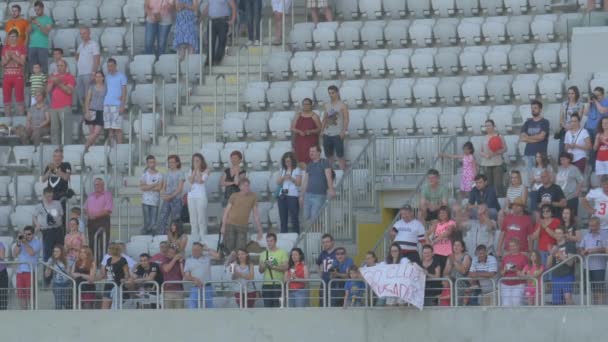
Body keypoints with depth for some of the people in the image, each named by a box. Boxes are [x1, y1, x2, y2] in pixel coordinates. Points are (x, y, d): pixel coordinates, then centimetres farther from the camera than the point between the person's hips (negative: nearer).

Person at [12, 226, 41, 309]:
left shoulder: (36, 242, 1)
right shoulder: (21, 242, 16)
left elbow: (31, 252, -15)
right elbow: (14, 254, 5)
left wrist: (25, 242, -15)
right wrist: (18, 243, -7)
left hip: (31, 271, -5)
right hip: (20, 271, 5)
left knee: (30, 295, -8)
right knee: (21, 295, 5)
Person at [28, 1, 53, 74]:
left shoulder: (47, 19, 4)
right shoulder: (33, 19, 15)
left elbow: (47, 32, -8)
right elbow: (29, 31, 7)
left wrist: (38, 24, -18)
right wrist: (30, 23, -9)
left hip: (43, 47, -4)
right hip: (32, 46, 4)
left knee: (44, 69, -9)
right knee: (33, 68, -2)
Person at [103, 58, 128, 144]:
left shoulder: (121, 76, -1)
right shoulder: (107, 77, 17)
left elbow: (124, 91, -5)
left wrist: (122, 105, -14)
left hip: (117, 105, -6)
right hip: (107, 104, 6)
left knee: (117, 128, -7)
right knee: (109, 128, 4)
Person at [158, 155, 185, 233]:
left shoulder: (180, 173, -1)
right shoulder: (167, 173, 15)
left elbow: (180, 188, -9)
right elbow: (164, 187, 15)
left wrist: (171, 196, -18)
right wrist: (163, 194, -7)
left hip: (176, 199, -5)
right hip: (166, 200, 5)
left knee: (175, 221, -3)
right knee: (162, 219, -3)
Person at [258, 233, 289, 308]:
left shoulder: (282, 253, 1)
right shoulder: (263, 254, 16)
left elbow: (285, 267, -8)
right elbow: (261, 271, 16)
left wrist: (273, 266, -16)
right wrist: (264, 266, -6)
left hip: (278, 284, -4)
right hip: (266, 285, 4)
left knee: (278, 306, -8)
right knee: (267, 306, 1)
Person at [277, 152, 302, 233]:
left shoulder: (297, 170, 1)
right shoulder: (282, 170, 16)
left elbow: (299, 183, -6)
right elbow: (278, 182, 11)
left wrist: (291, 178, -22)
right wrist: (282, 178, -9)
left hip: (293, 195, -5)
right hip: (282, 195, 5)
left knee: (294, 218, -8)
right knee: (283, 218, 5)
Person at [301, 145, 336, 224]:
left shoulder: (324, 163, -2)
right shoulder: (309, 166, 16)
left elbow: (328, 176, -14)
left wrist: (331, 189, -27)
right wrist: (302, 194, 15)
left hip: (319, 196, -6)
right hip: (308, 195, 6)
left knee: (314, 218, -12)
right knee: (306, 217, 0)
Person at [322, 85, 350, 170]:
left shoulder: (342, 105, -1)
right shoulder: (327, 105, 15)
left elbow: (346, 119, -8)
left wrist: (344, 131, -19)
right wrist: (322, 130, 8)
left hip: (337, 134, -6)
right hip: (327, 134, 6)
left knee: (340, 155, -9)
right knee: (329, 156, 8)